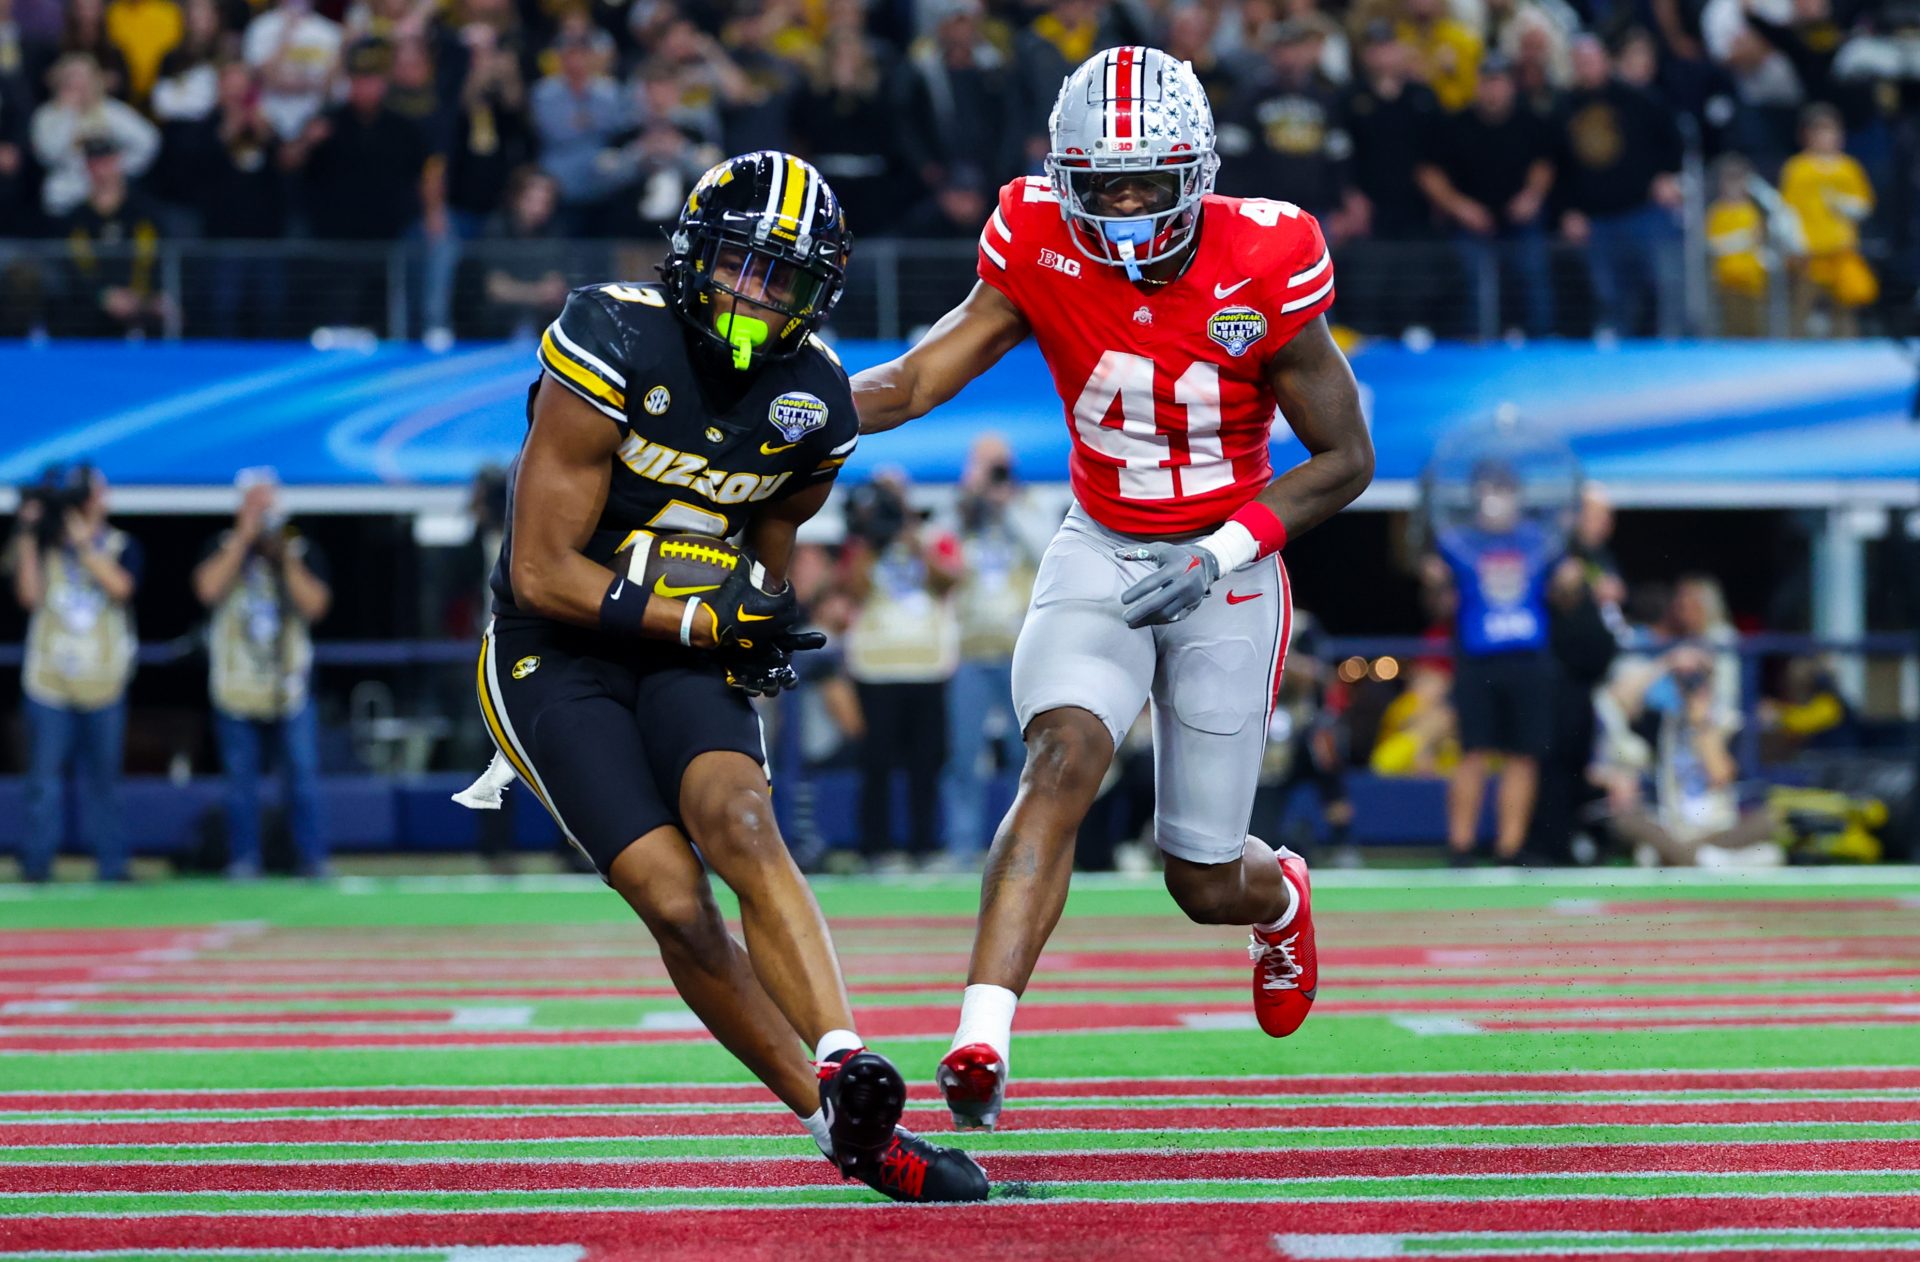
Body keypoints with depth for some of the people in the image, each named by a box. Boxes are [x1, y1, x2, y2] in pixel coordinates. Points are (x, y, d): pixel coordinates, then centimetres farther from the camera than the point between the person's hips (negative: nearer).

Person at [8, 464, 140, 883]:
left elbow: (120, 585, -14)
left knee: (103, 777, 5)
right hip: (48, 680, 0)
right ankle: (36, 863, 4)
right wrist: (26, 537, -10)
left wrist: (82, 538, -15)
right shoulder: (45, 545, 6)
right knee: (44, 774, -2)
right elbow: (29, 594, -7)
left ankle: (111, 864, 11)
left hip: (103, 686, 0)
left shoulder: (120, 546, 5)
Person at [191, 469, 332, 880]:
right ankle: (243, 862, 10)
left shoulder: (302, 552, 7)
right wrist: (244, 538, -11)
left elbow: (315, 605, -5)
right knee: (241, 780, 3)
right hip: (237, 689, 0)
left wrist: (285, 559, -11)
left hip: (290, 687, 0)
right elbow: (208, 588, -13)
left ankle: (312, 860, 4)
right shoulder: (223, 549, 7)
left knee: (303, 775, -2)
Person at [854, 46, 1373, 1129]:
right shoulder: (1041, 250, -11)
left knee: (1205, 885, 5)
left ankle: (1281, 899, 44)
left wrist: (1220, 555, -21)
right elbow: (922, 378, -14)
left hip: (1228, 567, -1)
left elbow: (1346, 459, -10)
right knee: (1065, 757, -28)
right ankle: (982, 1042, -34)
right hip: (1103, 549, 1)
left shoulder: (1262, 264, -17)